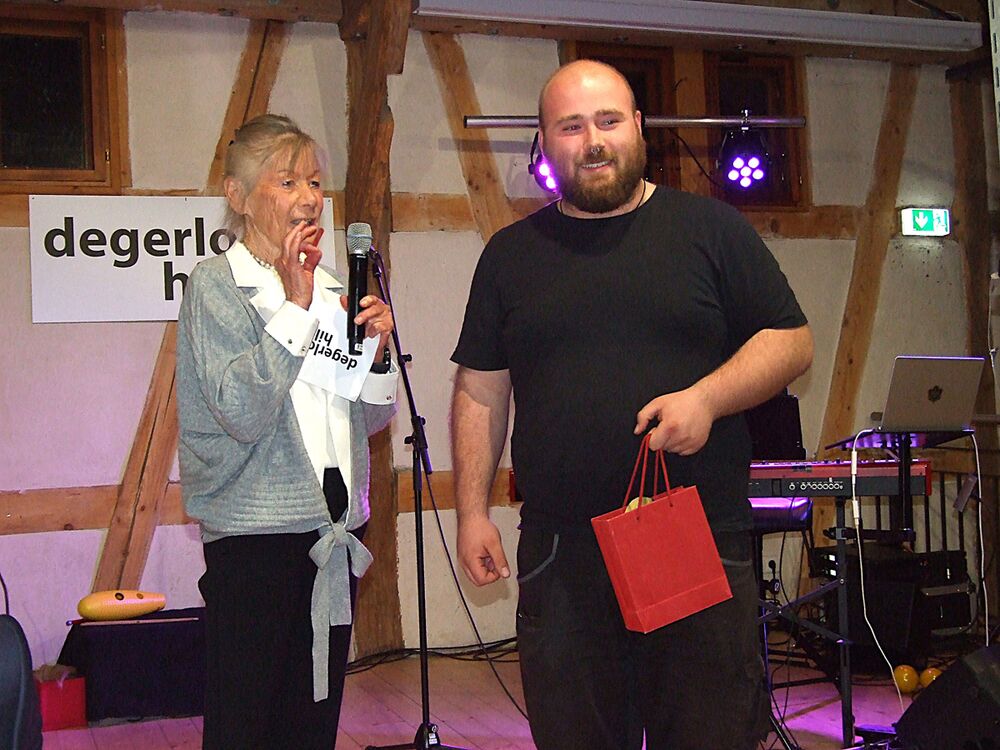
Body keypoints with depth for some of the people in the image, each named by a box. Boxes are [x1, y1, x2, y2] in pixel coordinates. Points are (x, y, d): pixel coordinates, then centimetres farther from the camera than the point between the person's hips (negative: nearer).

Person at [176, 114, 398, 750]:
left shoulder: (331, 286, 12)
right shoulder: (217, 283, -5)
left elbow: (373, 419, 15)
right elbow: (241, 412, -19)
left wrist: (376, 346, -3)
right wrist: (294, 305, -17)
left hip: (335, 531, 6)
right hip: (255, 536, -6)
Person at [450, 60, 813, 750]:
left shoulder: (710, 228, 5)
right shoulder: (511, 253, 12)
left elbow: (792, 341, 3)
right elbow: (481, 392, 12)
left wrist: (707, 397, -14)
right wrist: (472, 511, 4)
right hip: (559, 557, 2)